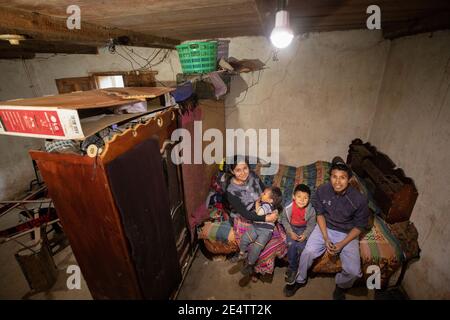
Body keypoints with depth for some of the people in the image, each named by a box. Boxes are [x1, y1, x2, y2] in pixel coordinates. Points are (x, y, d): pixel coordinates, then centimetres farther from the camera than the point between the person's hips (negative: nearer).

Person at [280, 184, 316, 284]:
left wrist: (305, 234, -19)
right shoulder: (288, 207, -20)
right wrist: (290, 232, -14)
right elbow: (284, 220, -5)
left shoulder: (311, 210, -18)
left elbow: (311, 224, -5)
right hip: (291, 228, 0)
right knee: (291, 244, -23)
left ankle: (292, 268, 5)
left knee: (301, 246, -20)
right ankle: (292, 267, 3)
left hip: (304, 229, 0)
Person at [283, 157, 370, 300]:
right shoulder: (322, 190, -17)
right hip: (325, 228, 1)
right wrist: (326, 238, -12)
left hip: (348, 234, 0)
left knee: (353, 271, -16)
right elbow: (320, 214, -3)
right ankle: (300, 280, 9)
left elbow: (360, 226, -8)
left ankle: (341, 285, 22)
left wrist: (342, 244, -15)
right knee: (308, 252, -21)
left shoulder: (359, 199, -22)